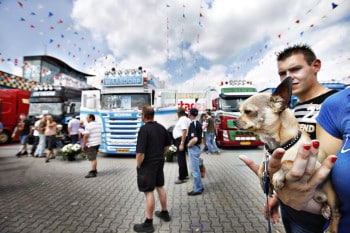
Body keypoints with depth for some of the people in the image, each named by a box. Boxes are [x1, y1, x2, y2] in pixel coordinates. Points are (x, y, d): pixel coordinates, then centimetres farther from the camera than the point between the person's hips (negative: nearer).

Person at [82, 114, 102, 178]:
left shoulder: (89, 125, -15)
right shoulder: (99, 124, 10)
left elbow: (86, 136, -19)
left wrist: (83, 145, -13)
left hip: (91, 144, -8)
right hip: (97, 143, 8)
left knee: (93, 159, -4)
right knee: (94, 158, 19)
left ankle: (93, 173, 1)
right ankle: (95, 170, 28)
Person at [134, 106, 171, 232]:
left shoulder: (144, 129, -22)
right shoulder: (161, 127, 2)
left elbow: (140, 152, -26)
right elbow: (167, 145, 13)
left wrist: (138, 165, -10)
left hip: (148, 164, -8)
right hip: (160, 162, 8)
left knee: (149, 192, 2)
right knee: (160, 187, 21)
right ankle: (165, 213, 37)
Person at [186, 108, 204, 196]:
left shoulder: (192, 124, -21)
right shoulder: (198, 123, 9)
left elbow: (195, 139, -31)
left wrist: (189, 145, -15)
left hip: (193, 148, -10)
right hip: (197, 147, 10)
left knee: (195, 169, 2)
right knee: (196, 168, 20)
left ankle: (197, 189, 14)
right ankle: (200, 186, 31)